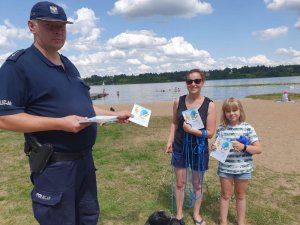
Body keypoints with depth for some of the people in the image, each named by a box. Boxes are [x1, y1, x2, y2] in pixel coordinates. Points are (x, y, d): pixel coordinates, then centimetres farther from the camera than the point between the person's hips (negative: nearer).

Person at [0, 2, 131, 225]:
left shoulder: (69, 65, 13)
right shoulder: (18, 65, -13)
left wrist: (114, 115, 11)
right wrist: (61, 123, -27)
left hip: (85, 158, 8)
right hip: (54, 165, -8)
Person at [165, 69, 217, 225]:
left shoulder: (209, 105, -12)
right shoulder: (178, 101, -5)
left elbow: (210, 133, -12)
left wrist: (192, 130, -25)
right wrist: (169, 141, 0)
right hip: (179, 148, 2)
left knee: (197, 184, 16)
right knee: (179, 183, 13)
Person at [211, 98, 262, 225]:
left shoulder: (247, 128, -8)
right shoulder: (221, 128, -3)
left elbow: (259, 149, -9)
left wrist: (243, 147, -25)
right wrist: (214, 148, -15)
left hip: (243, 169, -1)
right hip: (225, 168, 1)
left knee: (240, 196, 17)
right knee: (225, 195, 14)